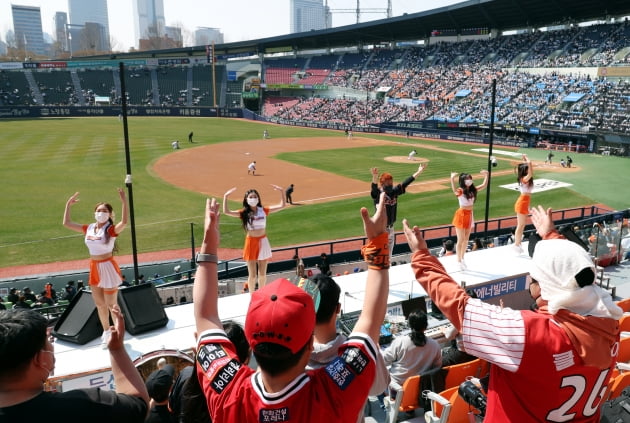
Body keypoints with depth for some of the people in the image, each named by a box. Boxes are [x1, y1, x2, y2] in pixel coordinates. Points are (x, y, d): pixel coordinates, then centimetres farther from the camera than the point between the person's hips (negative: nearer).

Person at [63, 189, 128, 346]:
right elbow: (67, 223, 11)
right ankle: (106, 331, 35)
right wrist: (68, 205, 8)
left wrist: (124, 202, -44)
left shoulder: (111, 230, -15)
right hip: (94, 268, 7)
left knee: (112, 305, 3)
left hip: (108, 267, -6)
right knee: (99, 304, 18)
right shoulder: (89, 228, 3)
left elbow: (124, 222, -37)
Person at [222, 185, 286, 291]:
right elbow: (226, 212, -17)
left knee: (262, 273, 13)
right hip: (251, 242, -2)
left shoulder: (263, 210, 1)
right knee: (252, 274, 3)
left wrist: (282, 192, -7)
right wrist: (225, 197, -23)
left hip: (263, 242, 2)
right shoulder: (244, 213, -5)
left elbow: (282, 205, 2)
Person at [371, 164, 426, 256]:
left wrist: (418, 172, 1)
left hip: (390, 228, 6)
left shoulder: (394, 191, 2)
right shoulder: (377, 193, -15)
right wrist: (375, 177, -56)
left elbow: (405, 183, 3)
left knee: (389, 253, 19)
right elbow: (374, 187, -34)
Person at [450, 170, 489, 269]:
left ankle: (462, 258, 30)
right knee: (460, 240, -2)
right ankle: (459, 261, 8)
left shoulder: (473, 190, 5)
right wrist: (452, 178, -53)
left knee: (466, 239, 15)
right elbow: (454, 189, -39)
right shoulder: (460, 191, -16)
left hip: (469, 215, 7)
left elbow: (484, 185, 13)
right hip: (461, 215, -7)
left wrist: (486, 175, 4)